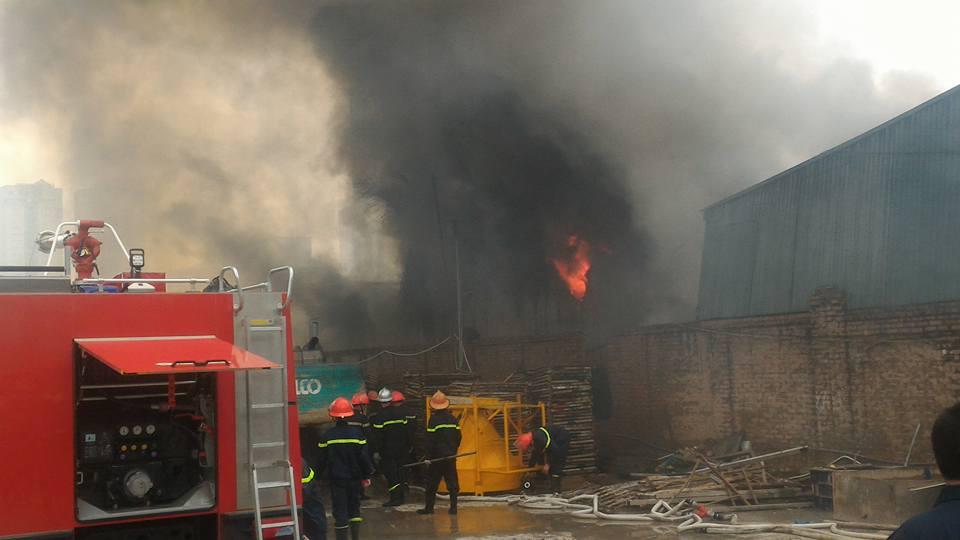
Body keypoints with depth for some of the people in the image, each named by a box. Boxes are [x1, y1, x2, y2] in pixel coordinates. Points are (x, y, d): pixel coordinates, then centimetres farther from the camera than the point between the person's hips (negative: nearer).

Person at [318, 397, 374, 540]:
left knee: (340, 510, 1)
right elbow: (364, 456, -5)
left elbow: (322, 459, -3)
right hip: (354, 477, 2)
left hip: (336, 478, -2)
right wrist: (367, 475, 5)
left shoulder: (327, 436, -9)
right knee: (354, 507, 17)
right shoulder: (356, 432, -8)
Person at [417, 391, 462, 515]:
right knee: (452, 482, 7)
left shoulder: (434, 419, -12)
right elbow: (458, 438, 11)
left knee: (432, 483, 4)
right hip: (450, 456, 5)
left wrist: (428, 457, -10)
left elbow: (430, 441, -13)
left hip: (437, 457, -5)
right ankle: (453, 507, 6)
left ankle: (429, 507, 8)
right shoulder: (453, 419, 5)